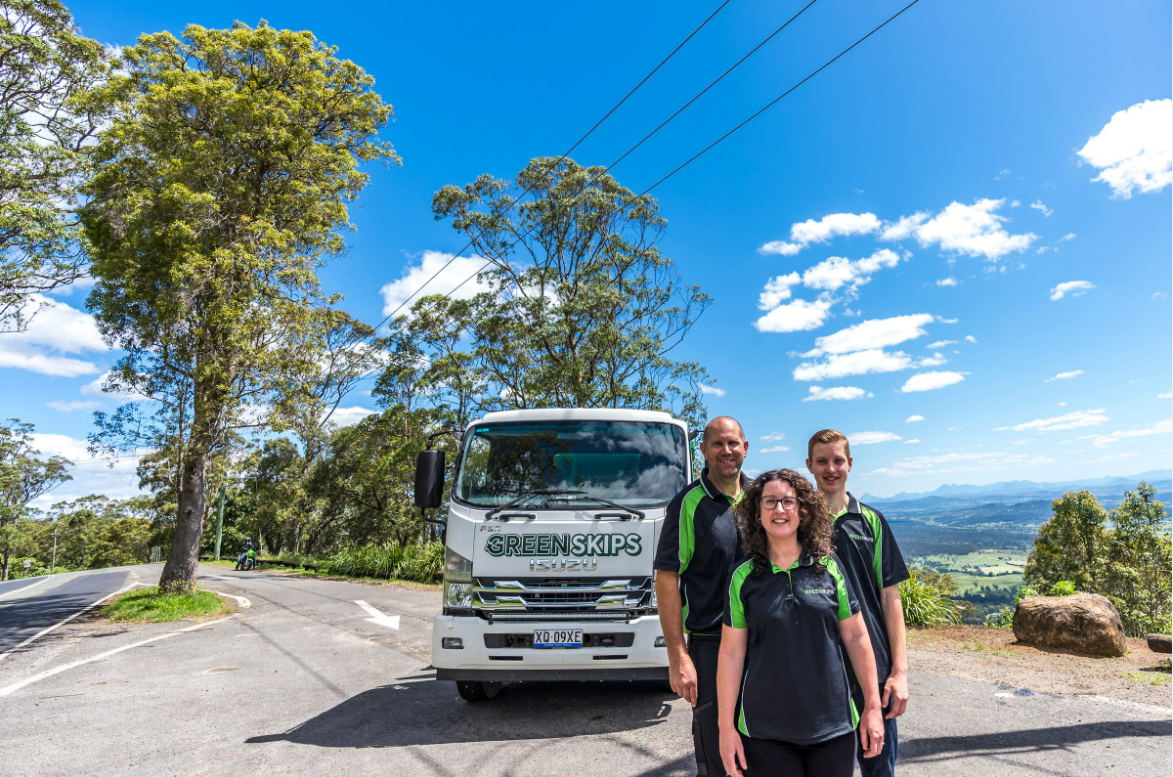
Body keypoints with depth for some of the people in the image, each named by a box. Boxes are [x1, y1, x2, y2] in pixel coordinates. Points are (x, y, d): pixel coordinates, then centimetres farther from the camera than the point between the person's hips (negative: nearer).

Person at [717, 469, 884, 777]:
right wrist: (726, 725, -4)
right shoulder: (744, 577, -4)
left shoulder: (829, 568, 0)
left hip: (833, 725, 1)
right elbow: (732, 652, -3)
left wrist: (872, 706, 4)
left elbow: (856, 638, 5)